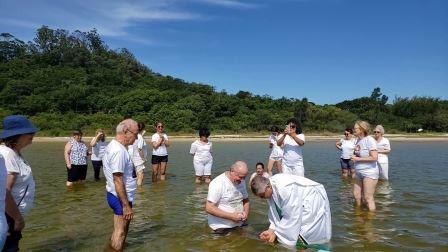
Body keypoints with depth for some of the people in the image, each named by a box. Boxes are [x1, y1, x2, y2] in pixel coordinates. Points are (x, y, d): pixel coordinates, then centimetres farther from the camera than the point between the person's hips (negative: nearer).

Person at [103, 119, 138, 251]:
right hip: (121, 198, -10)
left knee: (120, 230, 22)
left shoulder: (113, 145, 8)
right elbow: (118, 180, -26)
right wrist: (126, 205, -24)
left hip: (116, 195, 10)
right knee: (120, 232, 4)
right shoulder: (119, 150, -24)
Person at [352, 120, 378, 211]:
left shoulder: (369, 140, -14)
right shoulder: (359, 140, 9)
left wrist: (358, 159, -16)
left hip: (369, 173, -8)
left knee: (368, 198, -4)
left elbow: (374, 158, -22)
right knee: (357, 195, 12)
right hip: (359, 173, 8)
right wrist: (354, 157, 2)